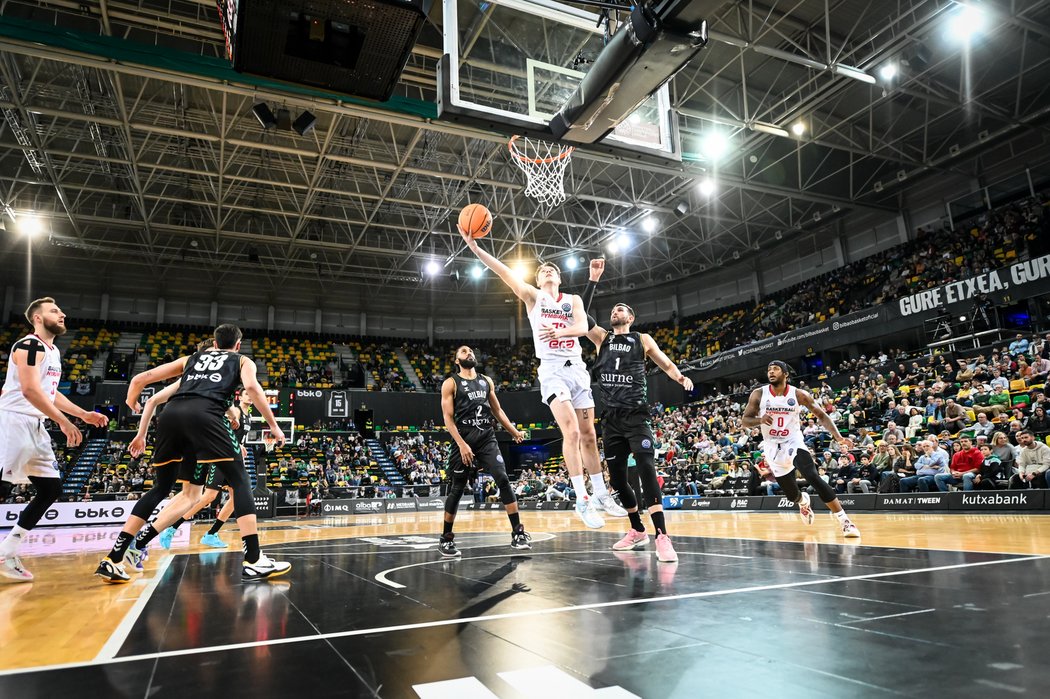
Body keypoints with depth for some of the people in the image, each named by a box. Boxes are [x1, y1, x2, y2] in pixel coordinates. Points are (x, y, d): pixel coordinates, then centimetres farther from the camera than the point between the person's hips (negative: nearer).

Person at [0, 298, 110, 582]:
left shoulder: (54, 352, 19)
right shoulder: (29, 345, -11)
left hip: (36, 426, 10)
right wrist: (64, 422, -22)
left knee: (51, 489, 6)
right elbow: (29, 390, -21)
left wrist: (84, 414, 20)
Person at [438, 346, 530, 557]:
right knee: (457, 490, 3)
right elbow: (448, 417, -6)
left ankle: (518, 533, -5)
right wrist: (461, 444, -16)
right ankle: (446, 539, 18)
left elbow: (497, 410, 22)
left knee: (503, 480, -10)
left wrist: (514, 432, 16)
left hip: (488, 439, 3)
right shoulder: (451, 383, 1)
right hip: (464, 441, -3)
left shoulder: (486, 381, 15)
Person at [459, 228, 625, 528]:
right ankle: (582, 500, -13)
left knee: (589, 435, 7)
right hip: (552, 369, -3)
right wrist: (475, 248, -15)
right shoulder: (533, 296, 7)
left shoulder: (573, 299, 12)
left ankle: (601, 495, 18)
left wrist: (560, 331, -27)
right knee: (572, 432, -19)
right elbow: (504, 272, -5)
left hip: (577, 368, 3)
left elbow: (583, 326, -7)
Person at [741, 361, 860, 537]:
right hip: (773, 448, 2)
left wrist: (838, 437, -17)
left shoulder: (798, 394, -9)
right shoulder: (759, 394, -7)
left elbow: (822, 416, -3)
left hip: (794, 443, -1)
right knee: (791, 494, 10)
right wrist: (760, 419, -27)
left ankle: (844, 520, -19)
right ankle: (803, 501, 48)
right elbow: (745, 420, -5)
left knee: (813, 478, -25)